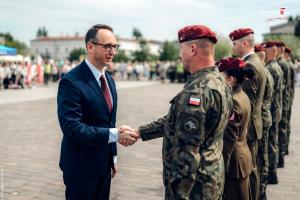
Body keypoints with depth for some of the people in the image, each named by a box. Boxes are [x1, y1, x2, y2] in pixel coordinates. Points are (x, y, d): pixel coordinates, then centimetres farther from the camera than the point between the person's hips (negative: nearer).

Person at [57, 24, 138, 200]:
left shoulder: (109, 80, 8)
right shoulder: (71, 82, -18)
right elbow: (72, 127, -25)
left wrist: (113, 156, 15)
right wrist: (115, 134, -27)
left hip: (104, 165, 7)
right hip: (81, 167, -7)